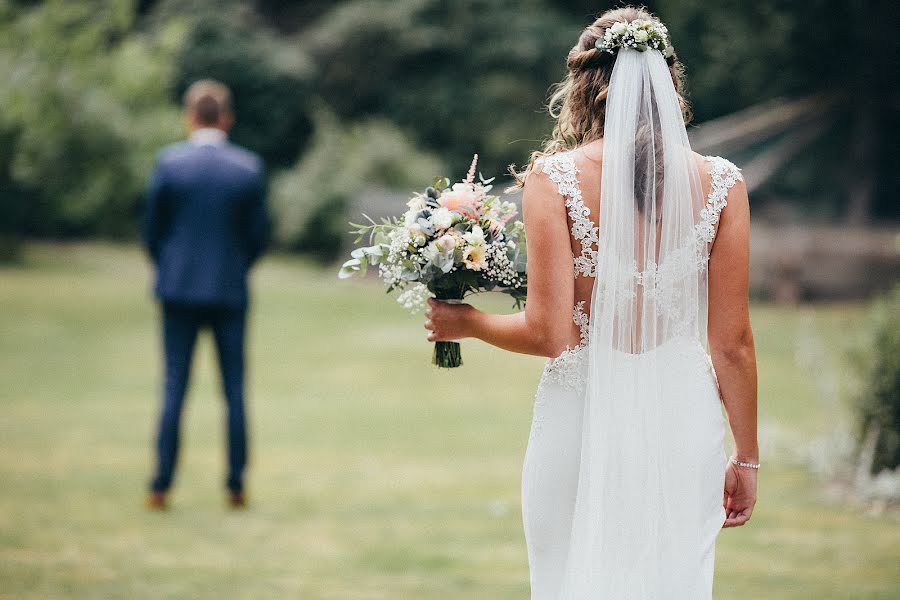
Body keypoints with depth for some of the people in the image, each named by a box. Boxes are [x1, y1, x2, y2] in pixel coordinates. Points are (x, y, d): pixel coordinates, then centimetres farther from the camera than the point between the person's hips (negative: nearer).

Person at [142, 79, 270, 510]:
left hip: (179, 287, 0)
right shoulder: (249, 168, -4)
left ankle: (161, 487, 1)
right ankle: (235, 486, 8)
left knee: (174, 387, 3)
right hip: (230, 290, 0)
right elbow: (259, 235, 1)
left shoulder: (169, 163, -6)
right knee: (234, 390, 7)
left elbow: (151, 231, 0)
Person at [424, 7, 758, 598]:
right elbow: (732, 342, 0)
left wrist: (466, 322, 9)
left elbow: (549, 333, -10)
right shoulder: (720, 184, -1)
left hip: (586, 415, -1)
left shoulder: (553, 178, -7)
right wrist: (746, 458, 10)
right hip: (684, 419, 2)